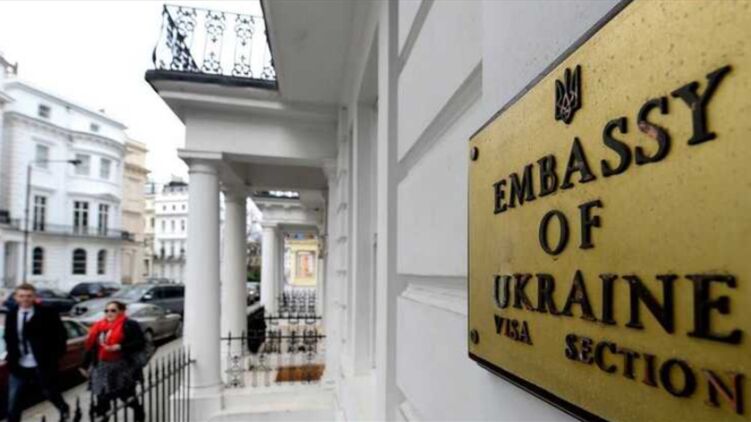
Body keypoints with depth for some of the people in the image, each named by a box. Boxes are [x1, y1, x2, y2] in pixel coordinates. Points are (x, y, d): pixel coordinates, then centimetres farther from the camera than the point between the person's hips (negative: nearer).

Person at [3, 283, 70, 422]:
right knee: (13, 404, 5)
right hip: (19, 367, 3)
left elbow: (61, 336, -8)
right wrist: (11, 356, 5)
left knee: (50, 393, 18)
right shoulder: (11, 315, 2)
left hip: (41, 366, -3)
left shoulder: (47, 314, -13)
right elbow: (8, 338, 15)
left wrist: (54, 357, -11)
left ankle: (64, 409, 46)